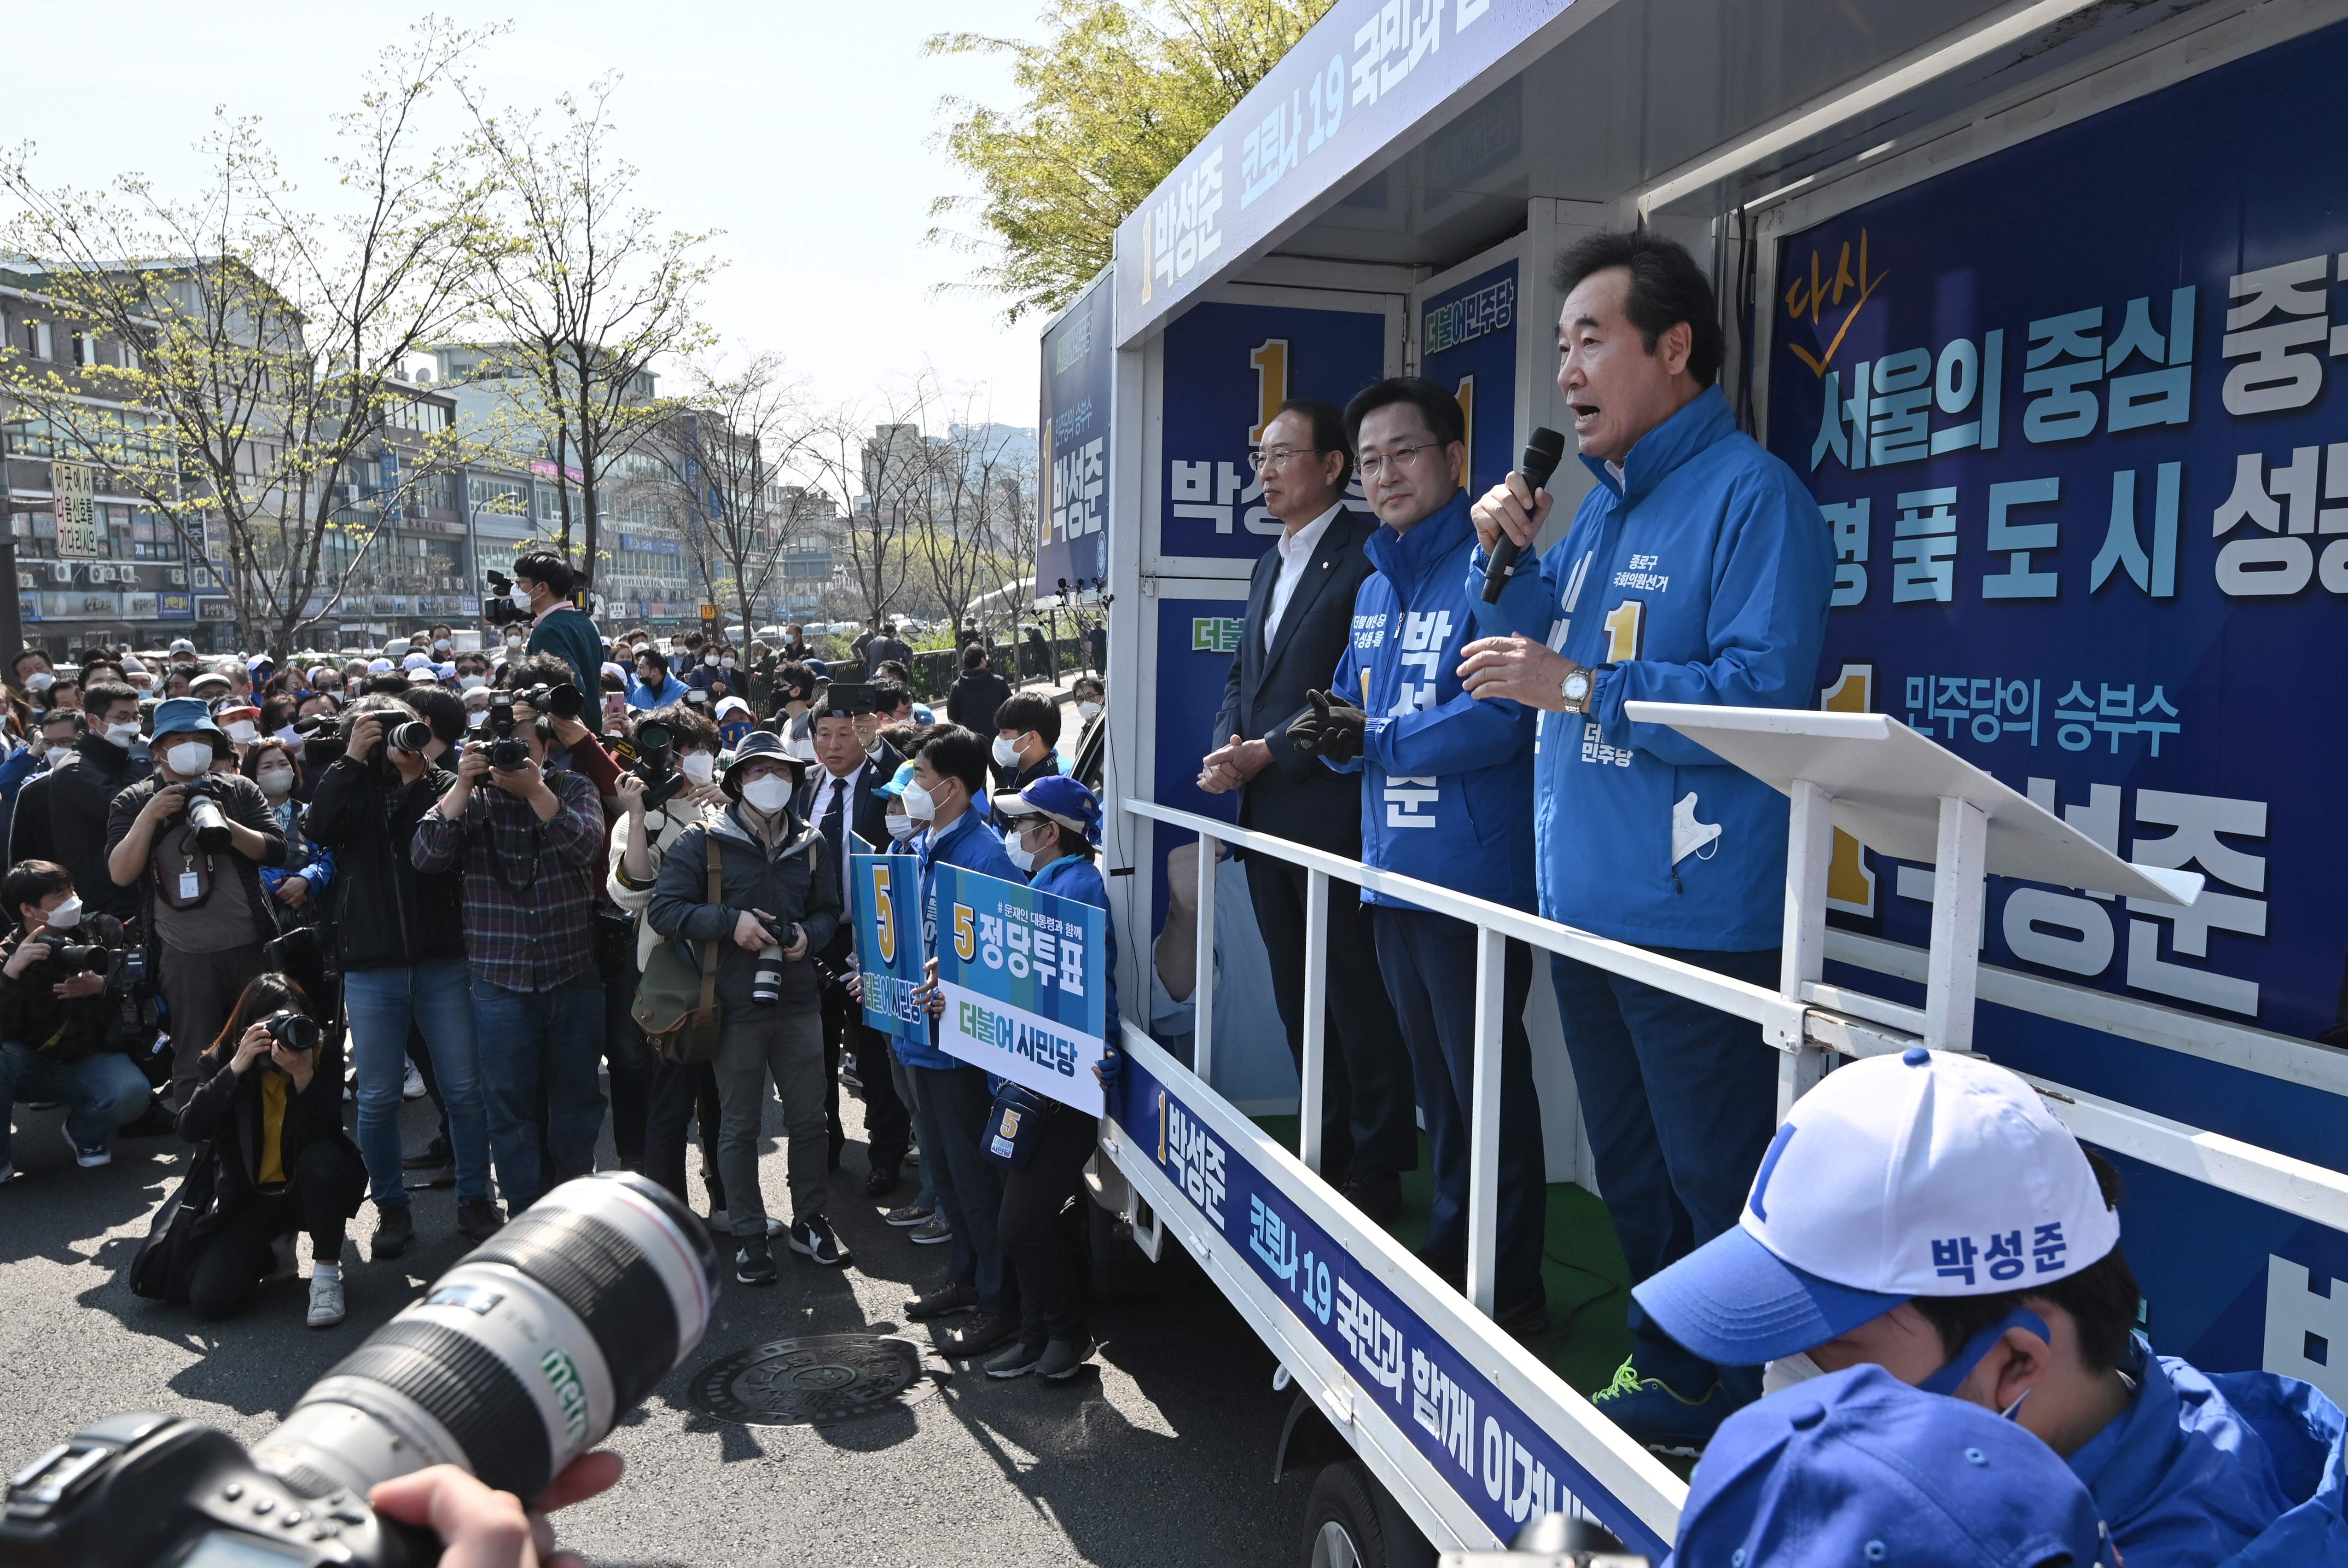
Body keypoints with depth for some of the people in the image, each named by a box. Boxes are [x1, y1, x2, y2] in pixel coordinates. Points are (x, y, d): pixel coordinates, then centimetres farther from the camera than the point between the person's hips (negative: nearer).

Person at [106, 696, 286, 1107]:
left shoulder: (240, 791, 8)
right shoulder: (134, 802, 5)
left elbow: (276, 851, -2)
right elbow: (120, 874, -6)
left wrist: (225, 825, -17)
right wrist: (150, 816, -16)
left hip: (251, 946, 2)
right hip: (183, 955, -1)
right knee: (195, 1064, 2)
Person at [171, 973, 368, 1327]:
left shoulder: (322, 1051, -12)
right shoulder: (220, 1061, -6)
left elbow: (324, 1134, -23)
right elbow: (190, 1129, -21)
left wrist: (303, 1075, -39)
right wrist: (236, 1069, -31)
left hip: (307, 1189, -2)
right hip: (245, 1199, 2)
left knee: (322, 1158, -37)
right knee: (209, 1298, -16)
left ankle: (327, 1272, -17)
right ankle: (272, 1250, 20)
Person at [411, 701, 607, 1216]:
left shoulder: (573, 787, 3)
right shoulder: (471, 796, 3)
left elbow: (588, 843, -15)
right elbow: (426, 855, -12)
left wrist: (535, 790, -24)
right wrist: (463, 785, -19)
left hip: (574, 975, 1)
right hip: (500, 979, 0)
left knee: (577, 1099, 11)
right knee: (511, 1105, 5)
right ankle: (527, 1217, 18)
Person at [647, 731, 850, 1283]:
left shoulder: (810, 843, 8)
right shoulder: (703, 841, -4)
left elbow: (829, 911, 15)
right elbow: (664, 908, -9)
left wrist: (810, 934, -7)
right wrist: (730, 922, -20)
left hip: (798, 1001, 3)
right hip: (735, 1005, -3)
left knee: (808, 1118, 10)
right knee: (740, 1126, 7)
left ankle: (809, 1222, 28)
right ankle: (750, 1236, 20)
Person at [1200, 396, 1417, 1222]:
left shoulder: (1367, 554, -10)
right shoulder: (1270, 565, 19)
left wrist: (1270, 751, -16)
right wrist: (1225, 748, 3)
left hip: (1334, 814, -9)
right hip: (1266, 816, 9)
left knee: (1359, 999, 0)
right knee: (1299, 998, 16)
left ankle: (1377, 1174, 13)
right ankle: (1329, 1150, 29)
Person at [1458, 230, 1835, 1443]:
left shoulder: (1749, 494, -12)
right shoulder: (1602, 503, 15)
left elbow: (1764, 697, -23)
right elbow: (1517, 671, 18)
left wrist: (1578, 686, -22)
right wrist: (1501, 559, 2)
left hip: (1697, 920, -9)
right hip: (1584, 908, 9)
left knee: (1713, 1187, 4)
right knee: (1630, 1178, 21)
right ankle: (1660, 1371, 39)